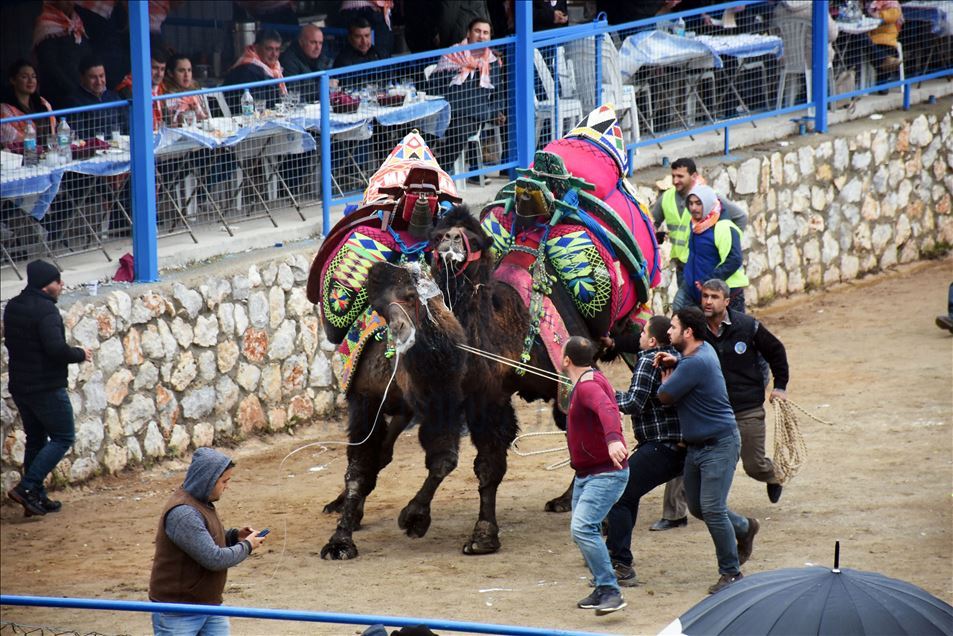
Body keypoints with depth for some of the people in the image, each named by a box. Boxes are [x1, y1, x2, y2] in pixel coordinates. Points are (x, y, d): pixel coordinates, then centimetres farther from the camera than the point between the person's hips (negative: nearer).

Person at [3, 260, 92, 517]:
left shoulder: (13, 307, 8)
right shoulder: (46, 310, -20)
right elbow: (56, 348, -29)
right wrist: (80, 354, -10)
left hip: (20, 387, 9)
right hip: (46, 388, -9)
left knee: (36, 439, 17)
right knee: (63, 437, 1)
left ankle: (36, 497, 18)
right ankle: (27, 487, -9)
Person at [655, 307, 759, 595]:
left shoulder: (696, 364, -23)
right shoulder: (704, 350, 7)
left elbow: (664, 396, -17)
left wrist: (667, 374, 5)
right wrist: (675, 361, 8)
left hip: (719, 445, -10)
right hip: (697, 446, 10)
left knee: (712, 509, -12)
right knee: (697, 507, 16)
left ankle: (730, 572, -4)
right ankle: (744, 528, 38)